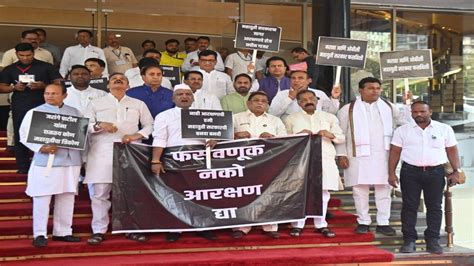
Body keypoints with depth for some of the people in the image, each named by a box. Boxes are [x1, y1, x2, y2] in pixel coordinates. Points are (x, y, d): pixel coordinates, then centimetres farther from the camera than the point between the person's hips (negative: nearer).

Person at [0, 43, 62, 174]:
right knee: (20, 137, 3)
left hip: (42, 107, -2)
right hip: (19, 108, 3)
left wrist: (43, 86, -17)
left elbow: (59, 84, 0)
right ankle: (23, 168, 11)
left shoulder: (46, 67, 3)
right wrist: (14, 87, -8)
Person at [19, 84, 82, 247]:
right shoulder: (35, 112, 2)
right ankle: (40, 234, 6)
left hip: (71, 161, 4)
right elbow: (24, 135, -2)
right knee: (42, 198, -3)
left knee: (67, 198, 9)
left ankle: (63, 232, 19)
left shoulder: (75, 112, 13)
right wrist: (41, 148, -17)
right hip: (44, 162, -4)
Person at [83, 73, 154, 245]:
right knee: (99, 193, -3)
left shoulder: (138, 104, 17)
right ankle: (98, 231, 5)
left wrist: (136, 135, -6)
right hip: (102, 152, -1)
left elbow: (150, 125, 12)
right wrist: (99, 125, -13)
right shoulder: (96, 103, 13)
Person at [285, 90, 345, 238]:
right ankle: (298, 225, 2)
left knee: (323, 193, 1)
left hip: (325, 160, 2)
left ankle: (321, 225, 10)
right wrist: (297, 135, -9)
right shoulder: (292, 119, 12)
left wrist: (331, 135, -7)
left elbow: (342, 138, 13)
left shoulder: (329, 117, 15)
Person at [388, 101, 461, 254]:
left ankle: (433, 241, 11)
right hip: (410, 172, 0)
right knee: (409, 206, 0)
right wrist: (391, 173, -2)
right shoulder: (402, 130, 7)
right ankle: (409, 240, 6)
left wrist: (456, 171, 1)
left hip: (435, 172, 1)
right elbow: (395, 152, 5)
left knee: (434, 207, 3)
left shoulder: (444, 129, 8)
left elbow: (452, 151, 9)